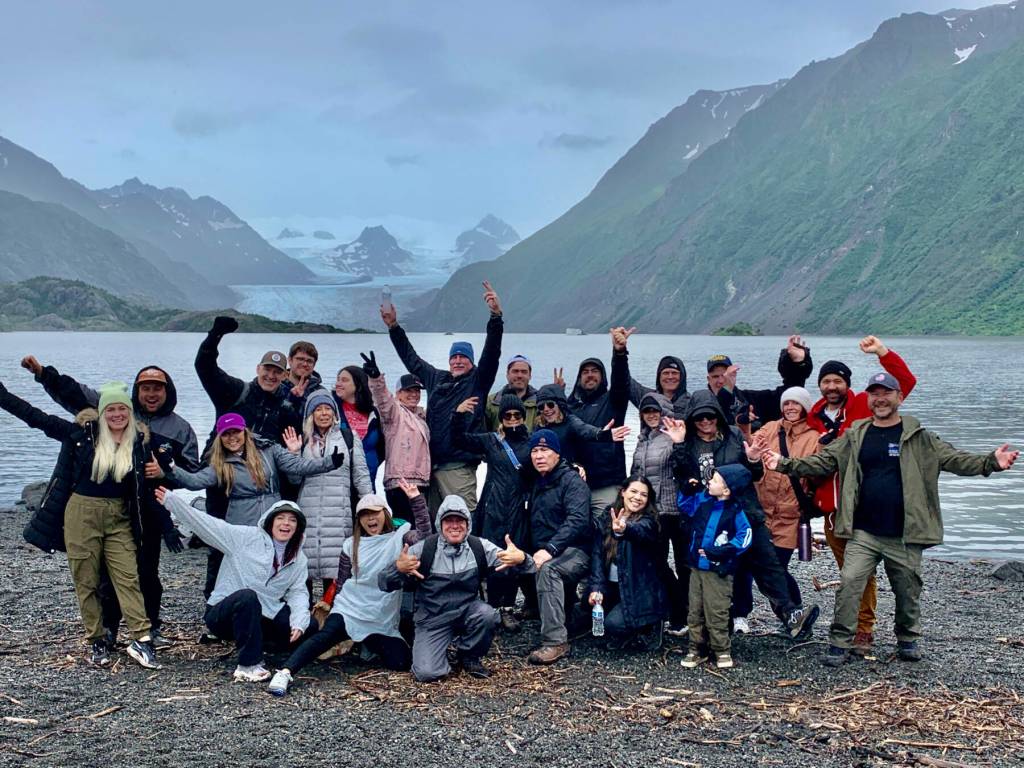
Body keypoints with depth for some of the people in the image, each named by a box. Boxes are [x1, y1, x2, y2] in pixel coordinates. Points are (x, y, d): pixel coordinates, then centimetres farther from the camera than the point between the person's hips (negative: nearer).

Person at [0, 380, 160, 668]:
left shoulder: (140, 441, -1)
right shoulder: (82, 433, -3)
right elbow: (35, 417, -1)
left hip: (119, 517, 0)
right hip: (82, 512, 0)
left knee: (128, 577, -7)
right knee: (86, 581, 4)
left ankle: (141, 640, -8)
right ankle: (97, 642, 13)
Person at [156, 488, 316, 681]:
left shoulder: (298, 559, 6)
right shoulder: (246, 537, -10)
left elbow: (298, 592, -1)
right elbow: (207, 524, -14)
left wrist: (299, 621, -20)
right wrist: (171, 499, -20)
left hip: (262, 618, 5)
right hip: (224, 614, -5)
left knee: (309, 627, -12)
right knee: (247, 596, -38)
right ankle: (249, 665, -30)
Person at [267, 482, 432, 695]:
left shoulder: (399, 538, 4)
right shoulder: (351, 545, 9)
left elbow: (424, 535, -16)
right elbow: (342, 584, 15)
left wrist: (416, 500, -22)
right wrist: (332, 609, 15)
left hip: (383, 621, 1)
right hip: (350, 611, -1)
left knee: (401, 662, -11)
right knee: (326, 635, -30)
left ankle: (370, 645, 19)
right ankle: (285, 672, -41)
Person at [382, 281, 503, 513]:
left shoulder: (477, 381, 3)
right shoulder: (436, 378, 17)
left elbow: (491, 353, -10)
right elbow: (411, 358, 28)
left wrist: (496, 316, -23)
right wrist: (394, 327, 31)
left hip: (459, 466, -6)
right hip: (432, 464, 6)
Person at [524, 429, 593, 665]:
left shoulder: (572, 480, -6)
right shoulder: (535, 482, 17)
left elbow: (577, 521, -20)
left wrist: (550, 549, -31)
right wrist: (532, 552, 5)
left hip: (574, 551, -8)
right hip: (543, 553, 8)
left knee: (548, 569, -37)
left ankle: (555, 641, -39)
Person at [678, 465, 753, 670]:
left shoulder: (736, 512, -14)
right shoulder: (703, 500, 3)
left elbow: (744, 537, -16)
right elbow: (686, 507, 22)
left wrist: (723, 551, -22)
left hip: (718, 571, -6)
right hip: (696, 566, 6)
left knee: (716, 613, -2)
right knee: (695, 611, 10)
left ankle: (722, 651, 12)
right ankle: (697, 650, 19)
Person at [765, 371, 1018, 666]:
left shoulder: (918, 437, 1)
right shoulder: (854, 436, 6)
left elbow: (954, 460, -5)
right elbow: (823, 462, 4)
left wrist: (991, 462, -20)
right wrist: (785, 464, -8)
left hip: (904, 535, 0)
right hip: (863, 533, 1)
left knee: (908, 589, 12)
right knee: (849, 583, -9)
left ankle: (908, 639, 34)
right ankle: (840, 643, 1)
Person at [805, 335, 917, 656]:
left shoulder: (864, 406, 1)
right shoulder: (813, 418, 11)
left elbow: (905, 382, -7)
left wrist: (883, 352, -16)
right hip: (831, 509, 4)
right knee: (847, 571, 12)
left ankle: (864, 630, 0)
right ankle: (850, 626, 21)